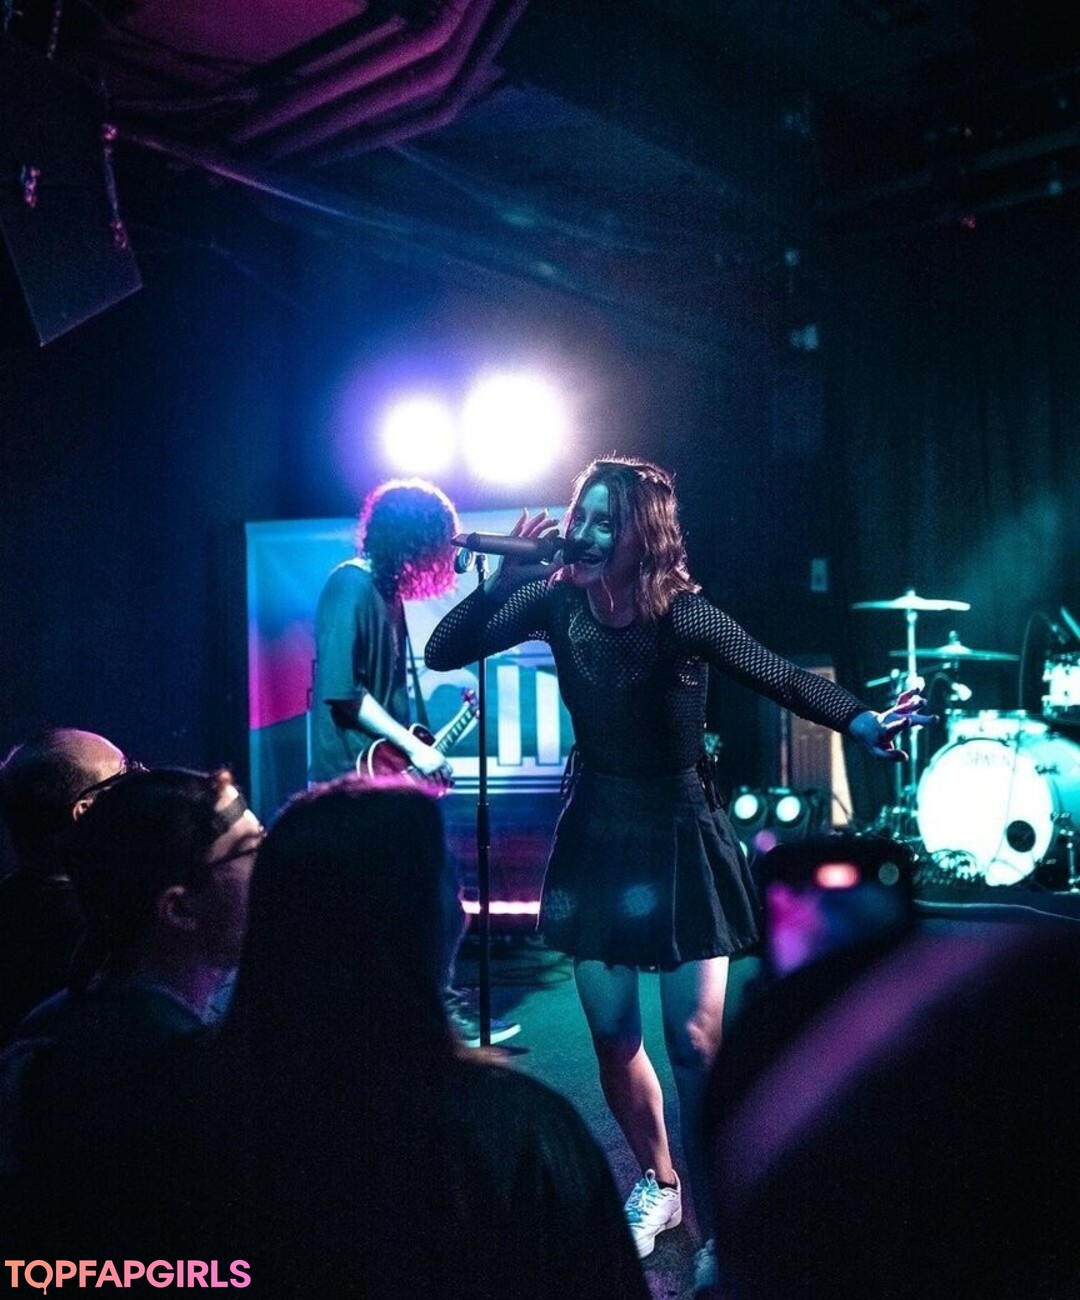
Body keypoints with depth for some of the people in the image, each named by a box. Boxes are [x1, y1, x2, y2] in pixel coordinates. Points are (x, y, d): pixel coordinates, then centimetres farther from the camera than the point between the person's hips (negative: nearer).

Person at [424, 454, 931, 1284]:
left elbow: (780, 678, -27)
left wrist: (863, 724, -45)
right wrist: (505, 581, -20)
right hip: (596, 838, 4)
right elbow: (445, 653, -5)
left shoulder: (685, 614, -16)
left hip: (678, 838, -3)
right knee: (613, 1037, 11)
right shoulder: (559, 602, -6)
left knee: (697, 1043, -6)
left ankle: (716, 1231, 10)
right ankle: (657, 1185, 34)